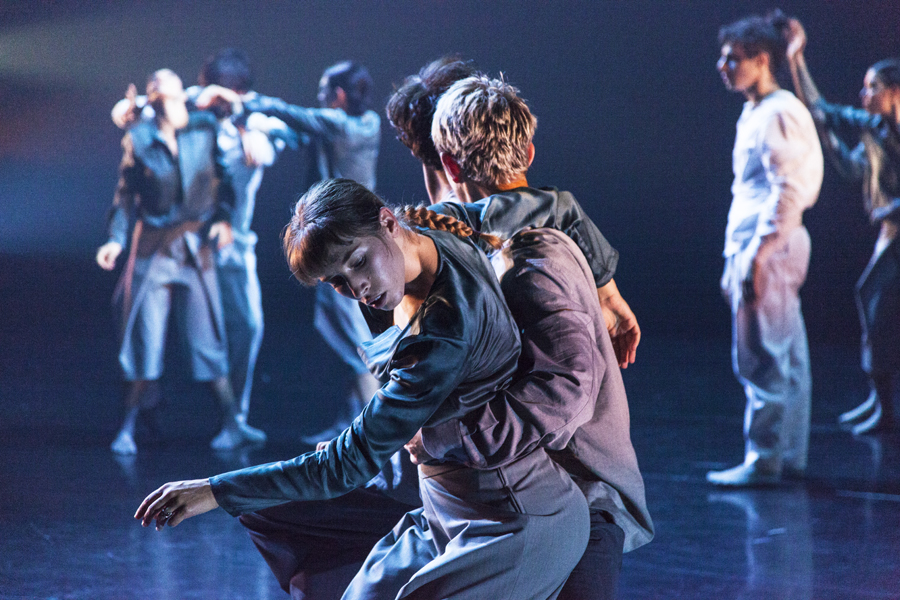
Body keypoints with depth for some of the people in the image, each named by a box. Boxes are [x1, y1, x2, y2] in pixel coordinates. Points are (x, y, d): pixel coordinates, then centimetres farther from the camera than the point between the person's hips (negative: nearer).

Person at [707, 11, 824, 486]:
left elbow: (788, 192, -19)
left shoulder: (779, 113, -12)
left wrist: (759, 255, -23)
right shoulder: (753, 115, 18)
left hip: (769, 250, -10)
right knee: (786, 358, 12)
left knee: (762, 361, -8)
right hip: (752, 248, 10)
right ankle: (789, 456, 17)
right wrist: (734, 260, 20)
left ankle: (763, 460, -4)